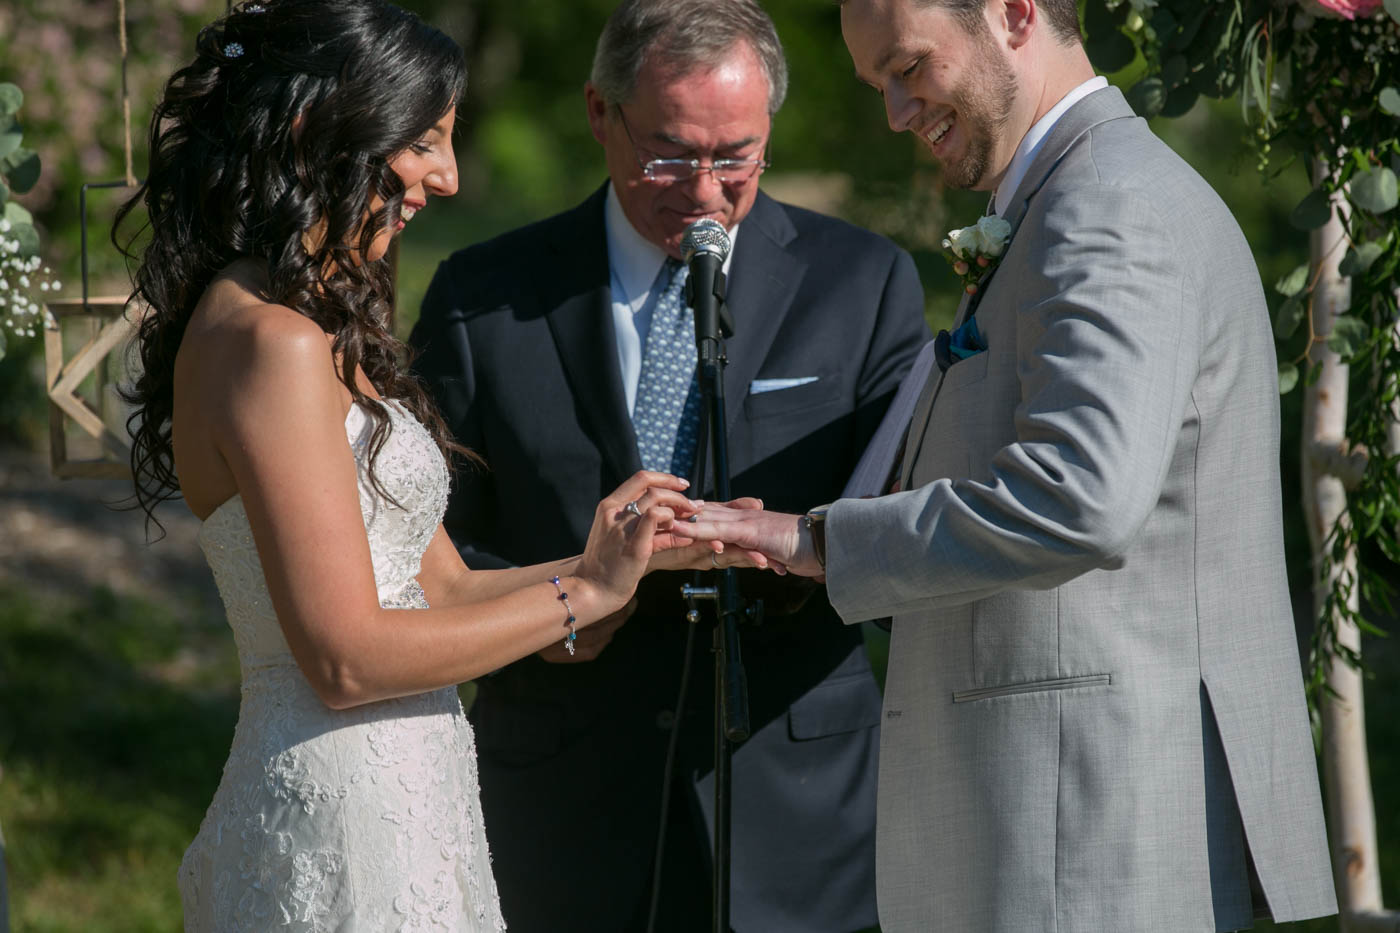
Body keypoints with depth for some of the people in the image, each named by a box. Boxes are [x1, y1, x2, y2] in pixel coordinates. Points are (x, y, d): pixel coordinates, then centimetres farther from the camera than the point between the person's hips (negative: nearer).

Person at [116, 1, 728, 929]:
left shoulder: (324, 329, 14)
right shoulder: (272, 343, -16)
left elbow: (439, 591, 13)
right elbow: (347, 657, -19)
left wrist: (607, 559, 0)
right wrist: (583, 593, -11)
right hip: (346, 823, -9)